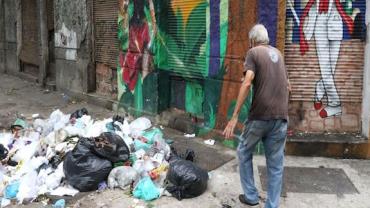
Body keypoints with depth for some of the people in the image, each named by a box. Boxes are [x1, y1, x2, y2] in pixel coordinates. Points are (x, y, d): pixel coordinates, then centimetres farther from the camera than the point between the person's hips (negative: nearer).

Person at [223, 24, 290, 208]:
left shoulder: (253, 52, 0)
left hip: (260, 115, -4)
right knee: (275, 164, 10)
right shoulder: (278, 53, 17)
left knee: (244, 153, 18)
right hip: (280, 116, 5)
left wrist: (235, 116, -17)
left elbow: (247, 83, -15)